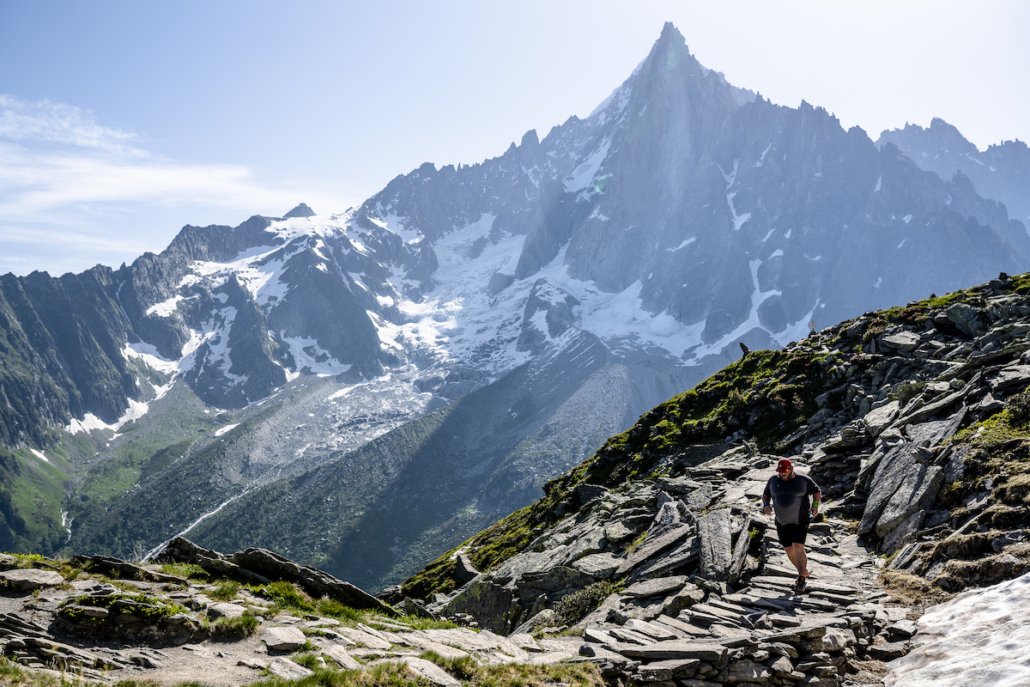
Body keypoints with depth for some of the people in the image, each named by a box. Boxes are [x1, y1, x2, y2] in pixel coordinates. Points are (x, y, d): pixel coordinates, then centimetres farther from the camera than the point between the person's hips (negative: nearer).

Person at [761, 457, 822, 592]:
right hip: (782, 522, 4)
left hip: (800, 521, -4)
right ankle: (804, 573, 30)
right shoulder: (773, 480, 1)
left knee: (798, 548, -16)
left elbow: (817, 491, 5)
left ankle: (801, 579, -8)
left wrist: (815, 506, -10)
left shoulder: (803, 480, -6)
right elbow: (765, 495, 12)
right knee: (789, 550, 8)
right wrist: (766, 505, -8)